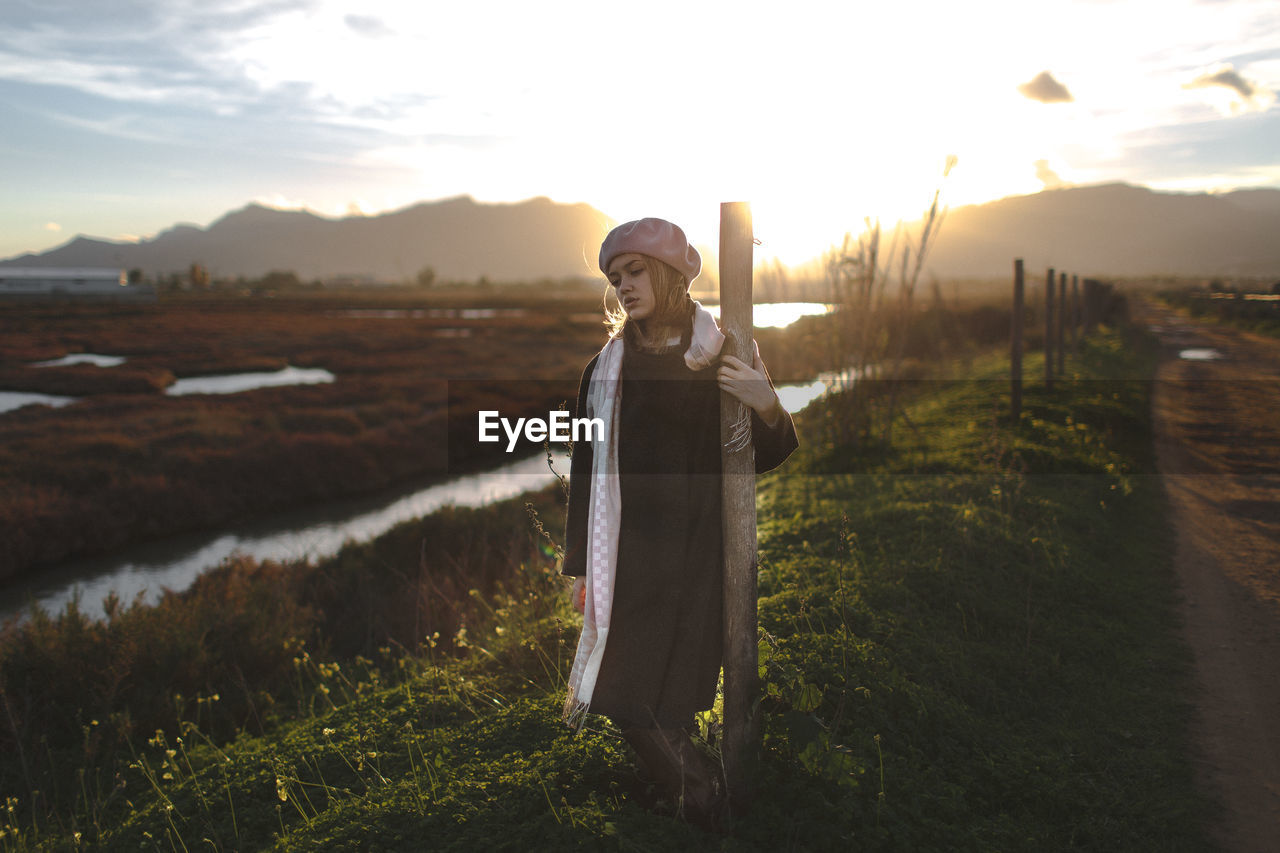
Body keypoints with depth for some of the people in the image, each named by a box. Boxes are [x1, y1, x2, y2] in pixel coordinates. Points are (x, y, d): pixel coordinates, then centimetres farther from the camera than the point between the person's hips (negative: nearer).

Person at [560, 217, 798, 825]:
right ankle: (701, 801, 16)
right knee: (630, 703, -2)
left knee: (670, 701, -1)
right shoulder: (607, 368, 5)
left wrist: (768, 409, -18)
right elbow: (585, 469, 7)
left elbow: (764, 458, 4)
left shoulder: (726, 359, 2)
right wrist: (579, 565, 7)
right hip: (626, 554, 2)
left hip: (699, 552, -1)